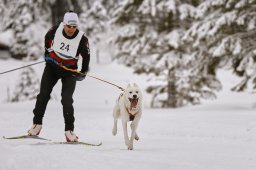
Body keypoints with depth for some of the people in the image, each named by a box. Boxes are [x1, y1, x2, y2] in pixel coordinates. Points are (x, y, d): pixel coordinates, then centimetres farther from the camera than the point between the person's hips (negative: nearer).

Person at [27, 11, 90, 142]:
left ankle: (69, 130, -5)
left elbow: (86, 56, -2)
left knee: (67, 100, -13)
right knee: (43, 95, -2)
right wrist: (47, 52, 11)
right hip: (52, 65, 2)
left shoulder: (82, 39, -20)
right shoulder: (56, 30, -16)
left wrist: (83, 72, 3)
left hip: (69, 70, -2)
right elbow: (47, 38, 9)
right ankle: (37, 124, 9)